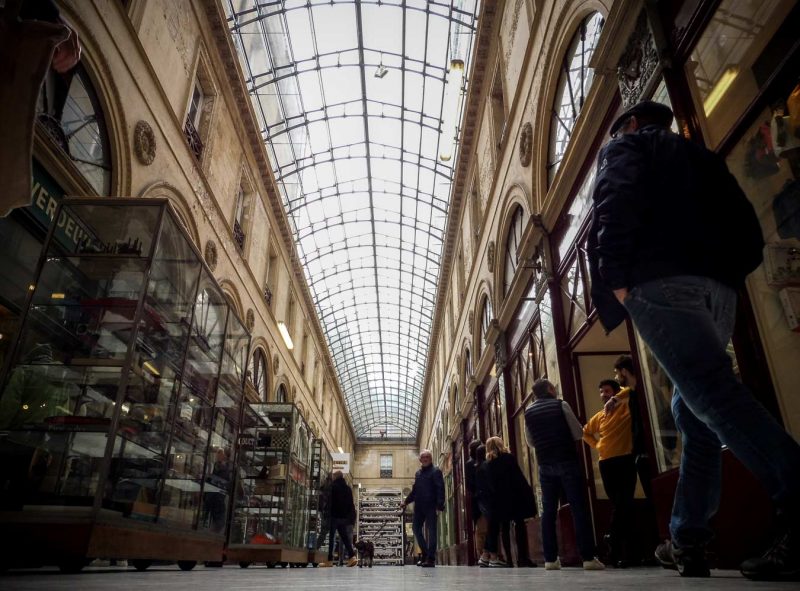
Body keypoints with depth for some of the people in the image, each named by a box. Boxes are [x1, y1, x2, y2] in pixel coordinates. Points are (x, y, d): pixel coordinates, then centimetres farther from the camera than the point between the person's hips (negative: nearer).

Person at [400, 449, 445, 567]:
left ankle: (431, 559, 3)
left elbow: (440, 489, -11)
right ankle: (425, 554, 21)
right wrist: (406, 501, 12)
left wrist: (440, 503, -22)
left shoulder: (435, 471, -2)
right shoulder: (418, 473, 18)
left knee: (431, 531, -3)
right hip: (419, 506, 7)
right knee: (416, 528, 7)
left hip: (430, 506, -7)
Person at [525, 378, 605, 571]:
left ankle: (550, 559, 8)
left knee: (548, 511, 7)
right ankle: (588, 558, -2)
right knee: (578, 508, 0)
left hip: (545, 465, 4)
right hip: (567, 461, -3)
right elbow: (579, 433, -3)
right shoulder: (561, 405, -4)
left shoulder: (528, 412, 7)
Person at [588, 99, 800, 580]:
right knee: (694, 409, 7)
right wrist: (730, 273, 22)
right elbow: (749, 229, 22)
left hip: (661, 281, -7)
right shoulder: (703, 157, 34)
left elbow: (615, 203, -7)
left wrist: (615, 277, -11)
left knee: (711, 395, -17)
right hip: (719, 288, 7)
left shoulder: (625, 146, 16)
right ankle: (687, 541, 10)